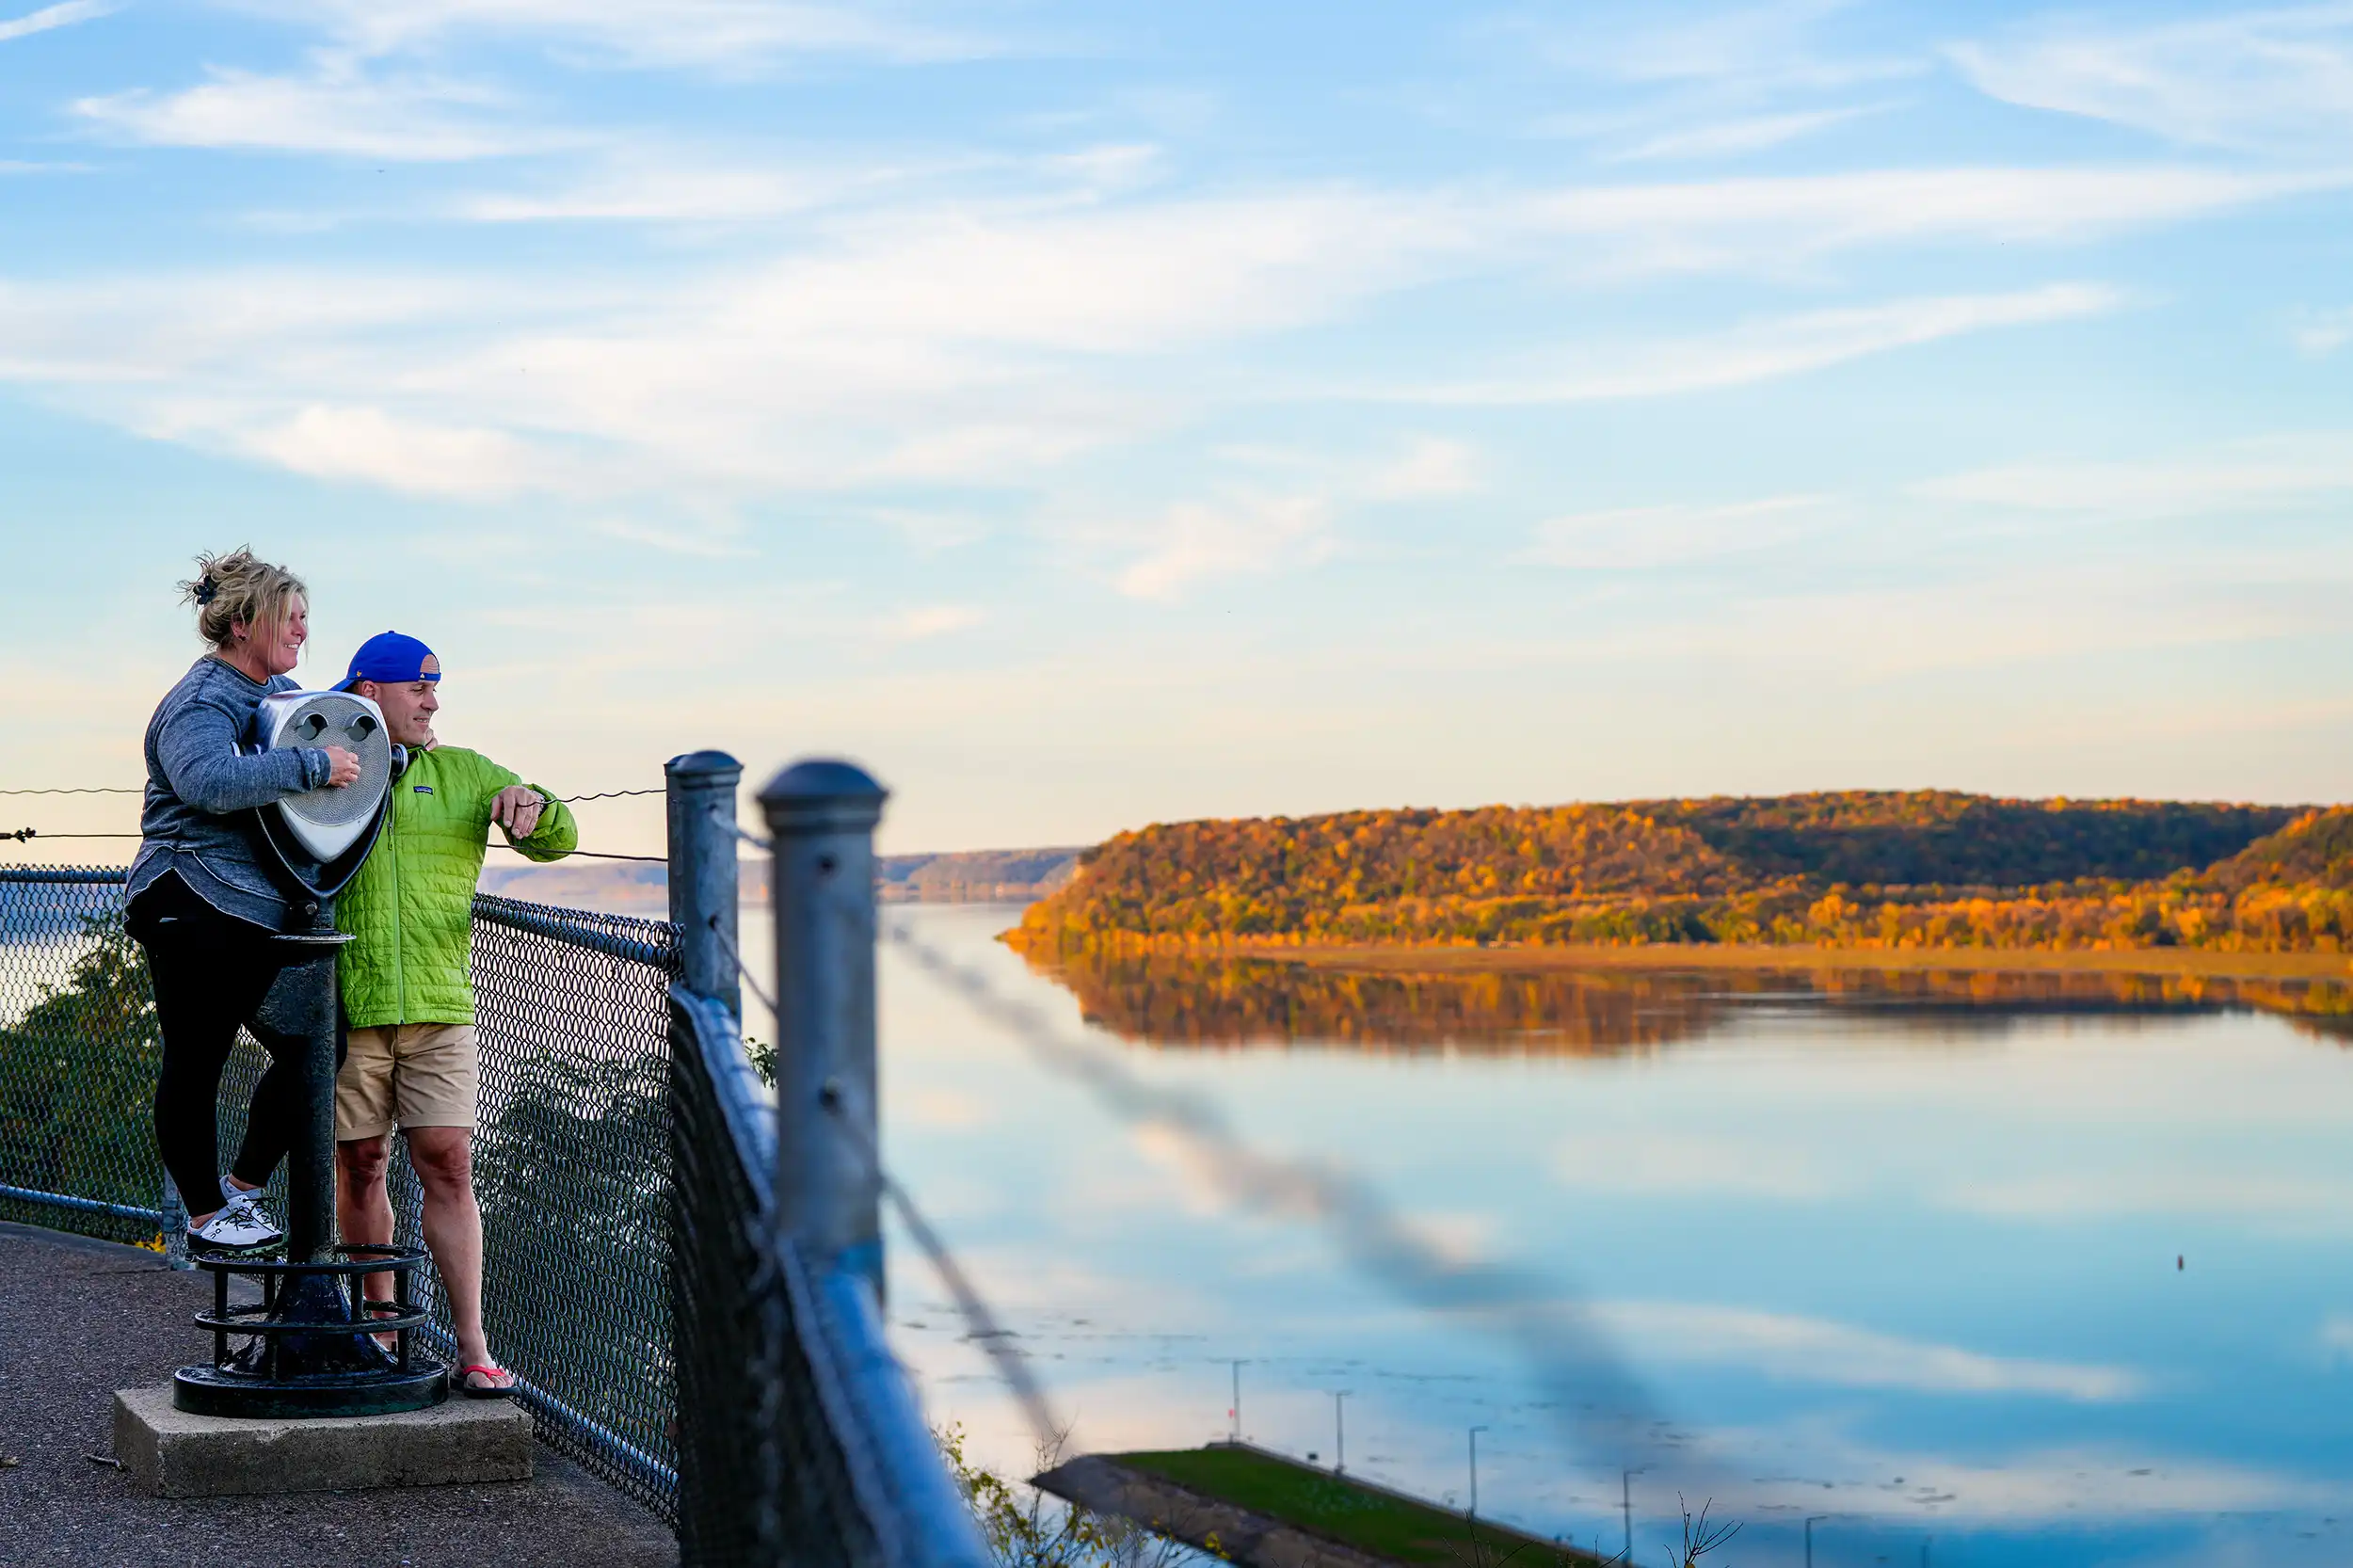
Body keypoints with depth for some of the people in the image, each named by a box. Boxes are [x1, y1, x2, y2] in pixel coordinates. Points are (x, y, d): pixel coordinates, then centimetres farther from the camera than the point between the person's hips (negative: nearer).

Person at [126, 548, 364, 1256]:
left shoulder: (281, 690, 15)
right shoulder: (198, 705, -14)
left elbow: (326, 730, 36)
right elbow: (212, 782, -34)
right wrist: (314, 765, -30)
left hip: (258, 916, 9)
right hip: (195, 910, -9)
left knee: (312, 1049, 5)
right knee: (195, 1065, 0)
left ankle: (242, 1186, 19)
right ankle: (205, 1216, 10)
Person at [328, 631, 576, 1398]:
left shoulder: (463, 773, 12)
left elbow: (559, 839, 10)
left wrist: (531, 805, -14)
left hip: (439, 1008, 1)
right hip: (344, 1009, -1)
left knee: (447, 1164, -6)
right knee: (359, 1168, 7)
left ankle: (472, 1349, -6)